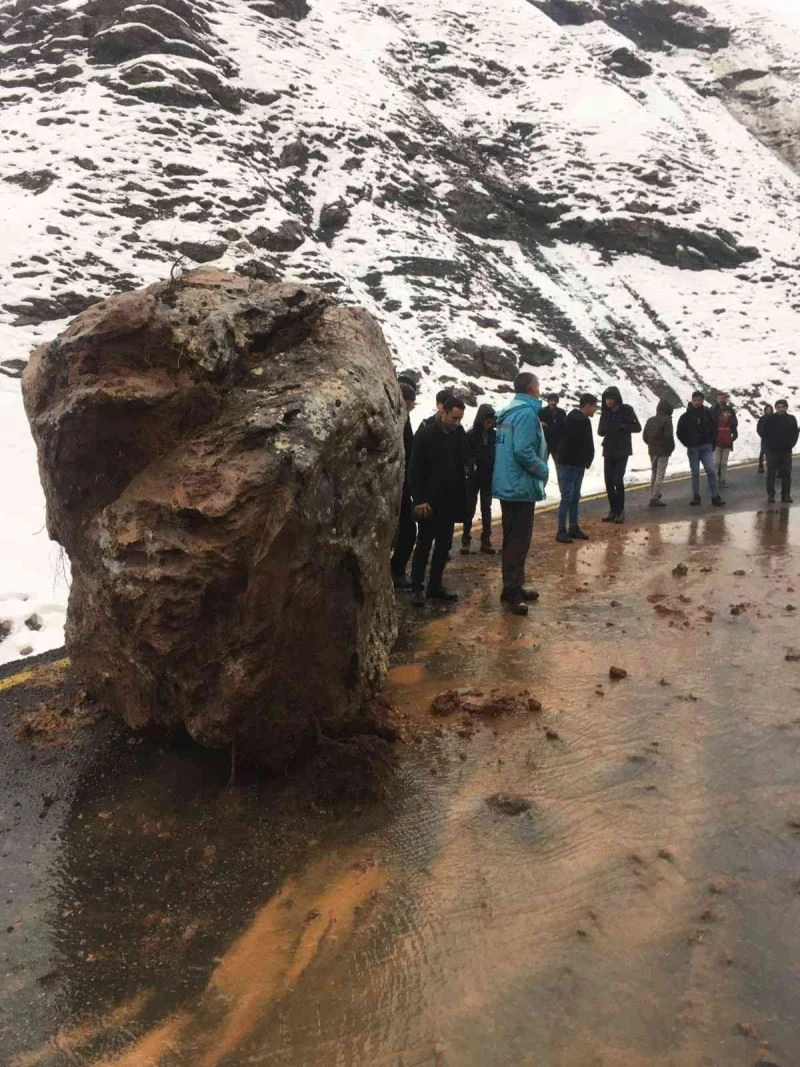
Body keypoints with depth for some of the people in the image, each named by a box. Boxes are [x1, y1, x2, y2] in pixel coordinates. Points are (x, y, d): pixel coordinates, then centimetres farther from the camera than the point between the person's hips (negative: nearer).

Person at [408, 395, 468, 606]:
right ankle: (417, 588, 10)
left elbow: (462, 467, 10)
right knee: (424, 545, 1)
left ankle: (435, 586, 18)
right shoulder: (425, 433, -10)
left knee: (444, 545, 9)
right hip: (429, 501, -5)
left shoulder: (459, 434, 5)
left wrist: (462, 499, 4)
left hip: (450, 501, 5)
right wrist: (419, 499, -16)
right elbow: (415, 469, -11)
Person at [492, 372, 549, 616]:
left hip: (507, 486, 10)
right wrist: (544, 470, -11)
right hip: (521, 487, -10)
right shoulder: (527, 412, -16)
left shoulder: (508, 412, 12)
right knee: (519, 541, -5)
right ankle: (512, 591, -2)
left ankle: (514, 587, 25)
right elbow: (523, 451, -25)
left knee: (512, 539, 16)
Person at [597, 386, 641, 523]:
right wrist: (606, 429, -16)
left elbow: (637, 428, -7)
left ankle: (620, 511, -2)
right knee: (608, 481, 2)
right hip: (608, 451, 4)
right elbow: (600, 431, 7)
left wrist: (621, 426, -21)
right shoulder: (605, 412, 7)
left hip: (622, 451, -4)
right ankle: (613, 510, 12)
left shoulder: (626, 410, -5)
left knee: (618, 479, -12)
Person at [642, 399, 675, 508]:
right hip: (663, 451, -6)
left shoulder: (650, 420, 6)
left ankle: (654, 494, 31)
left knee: (654, 472, 22)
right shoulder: (667, 420, -14)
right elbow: (669, 436, -21)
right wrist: (671, 448, -5)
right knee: (660, 475, -2)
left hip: (652, 451, 6)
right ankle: (654, 498, -5)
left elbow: (644, 436, 6)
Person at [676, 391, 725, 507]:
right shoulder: (686, 416, -2)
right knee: (695, 473, 7)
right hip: (693, 449, 0)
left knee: (711, 471, -8)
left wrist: (712, 443, 3)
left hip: (706, 447, 0)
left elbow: (714, 429, 10)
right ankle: (696, 496, 14)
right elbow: (680, 432, 4)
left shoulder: (708, 413, 2)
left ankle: (715, 497, -6)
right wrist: (687, 444, -2)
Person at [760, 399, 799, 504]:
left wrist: (790, 445, -2)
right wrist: (768, 446, -7)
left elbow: (795, 434, 10)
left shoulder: (791, 419, 6)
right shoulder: (769, 419, -2)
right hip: (772, 451, -2)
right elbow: (764, 433, 0)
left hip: (786, 452, 2)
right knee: (771, 474, -1)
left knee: (786, 474, 4)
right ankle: (770, 495, 4)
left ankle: (786, 495, 9)